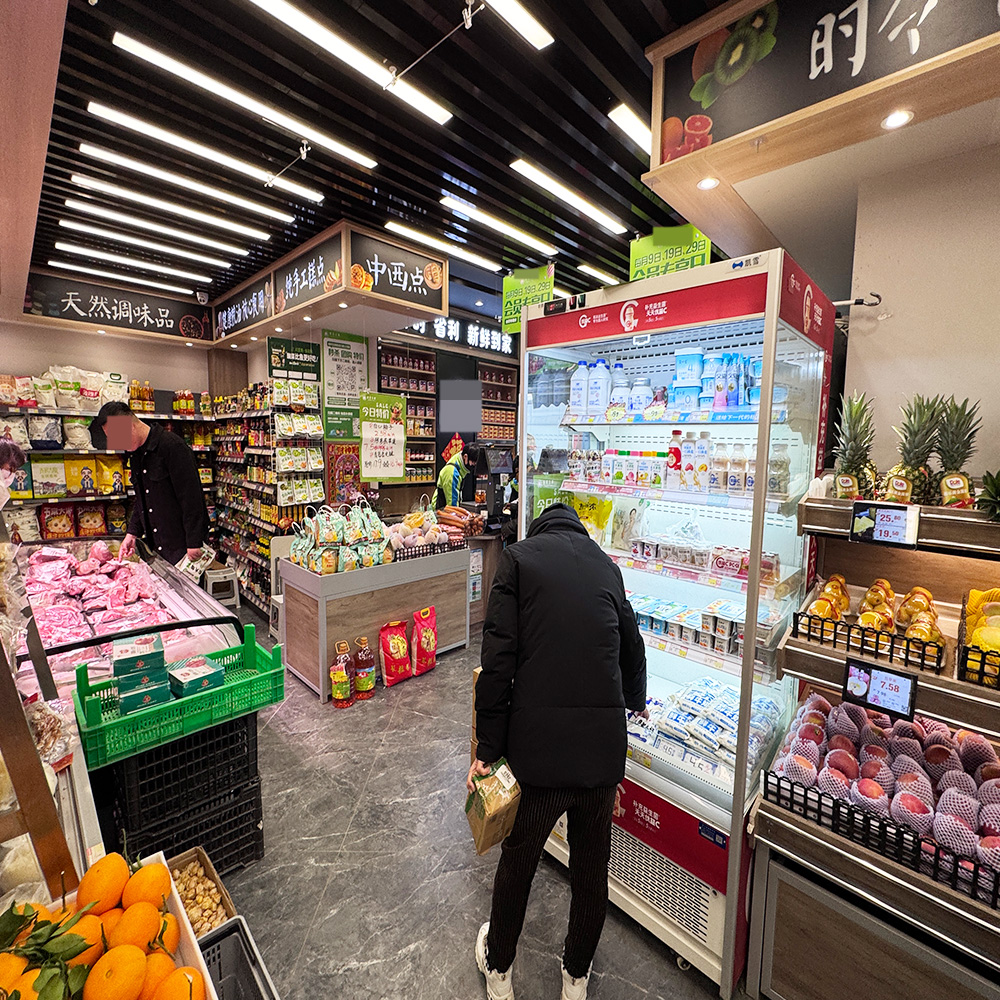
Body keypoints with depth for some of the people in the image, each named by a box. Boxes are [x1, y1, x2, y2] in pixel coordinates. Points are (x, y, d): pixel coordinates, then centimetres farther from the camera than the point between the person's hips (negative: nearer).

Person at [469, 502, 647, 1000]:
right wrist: (634, 702, 43)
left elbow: (499, 657, -11)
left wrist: (487, 749, -4)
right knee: (591, 866, 26)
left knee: (517, 860, 23)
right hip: (604, 745, 3)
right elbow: (631, 645, 23)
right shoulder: (605, 563, 10)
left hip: (539, 744, -2)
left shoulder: (518, 556, -1)